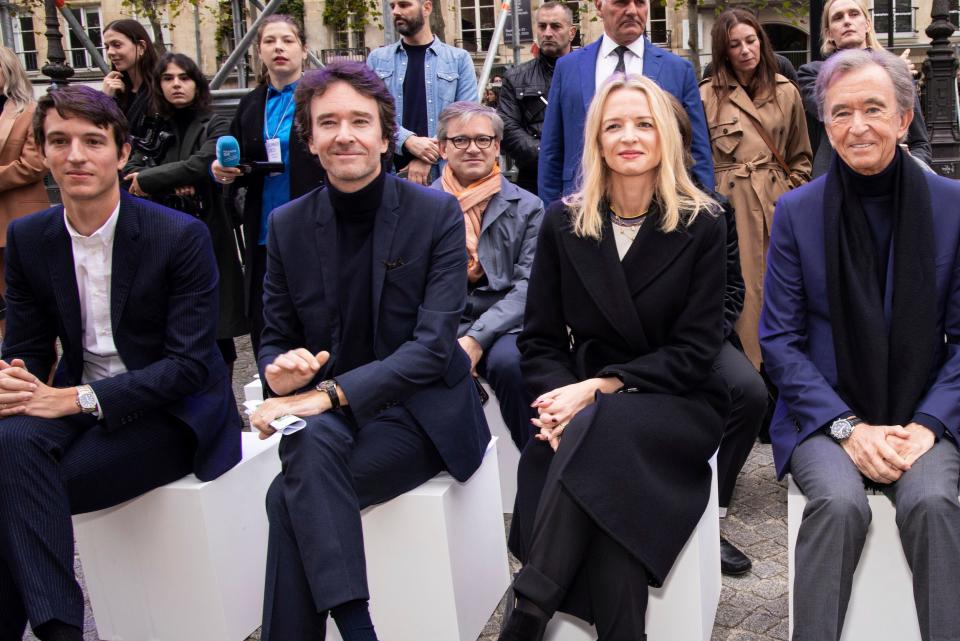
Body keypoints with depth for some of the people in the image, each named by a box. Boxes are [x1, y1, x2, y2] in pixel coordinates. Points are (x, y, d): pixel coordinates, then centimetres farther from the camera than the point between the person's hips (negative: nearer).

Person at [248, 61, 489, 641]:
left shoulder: (437, 214, -5)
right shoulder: (287, 225, 5)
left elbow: (435, 343, -14)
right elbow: (276, 339, 10)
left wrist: (330, 393, -25)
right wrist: (280, 370, -17)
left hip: (421, 415, -3)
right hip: (325, 421, 3)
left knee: (292, 494, -27)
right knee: (312, 442, -32)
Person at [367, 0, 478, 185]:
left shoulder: (459, 59, 6)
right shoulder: (377, 58, 10)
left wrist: (429, 158, -13)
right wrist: (408, 141, -16)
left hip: (443, 173, -1)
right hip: (389, 172, 1)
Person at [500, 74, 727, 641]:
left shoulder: (702, 226, 1)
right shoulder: (564, 223, 7)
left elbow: (695, 350, -5)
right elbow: (540, 340, 8)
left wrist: (600, 388, -18)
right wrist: (560, 397, -15)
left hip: (678, 406, -2)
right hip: (584, 414, 2)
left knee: (602, 425, -36)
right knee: (606, 501, -33)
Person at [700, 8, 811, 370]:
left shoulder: (786, 92, 9)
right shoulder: (708, 96, 2)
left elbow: (801, 158, 16)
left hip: (777, 206, 3)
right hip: (729, 207, -2)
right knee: (738, 290, -5)